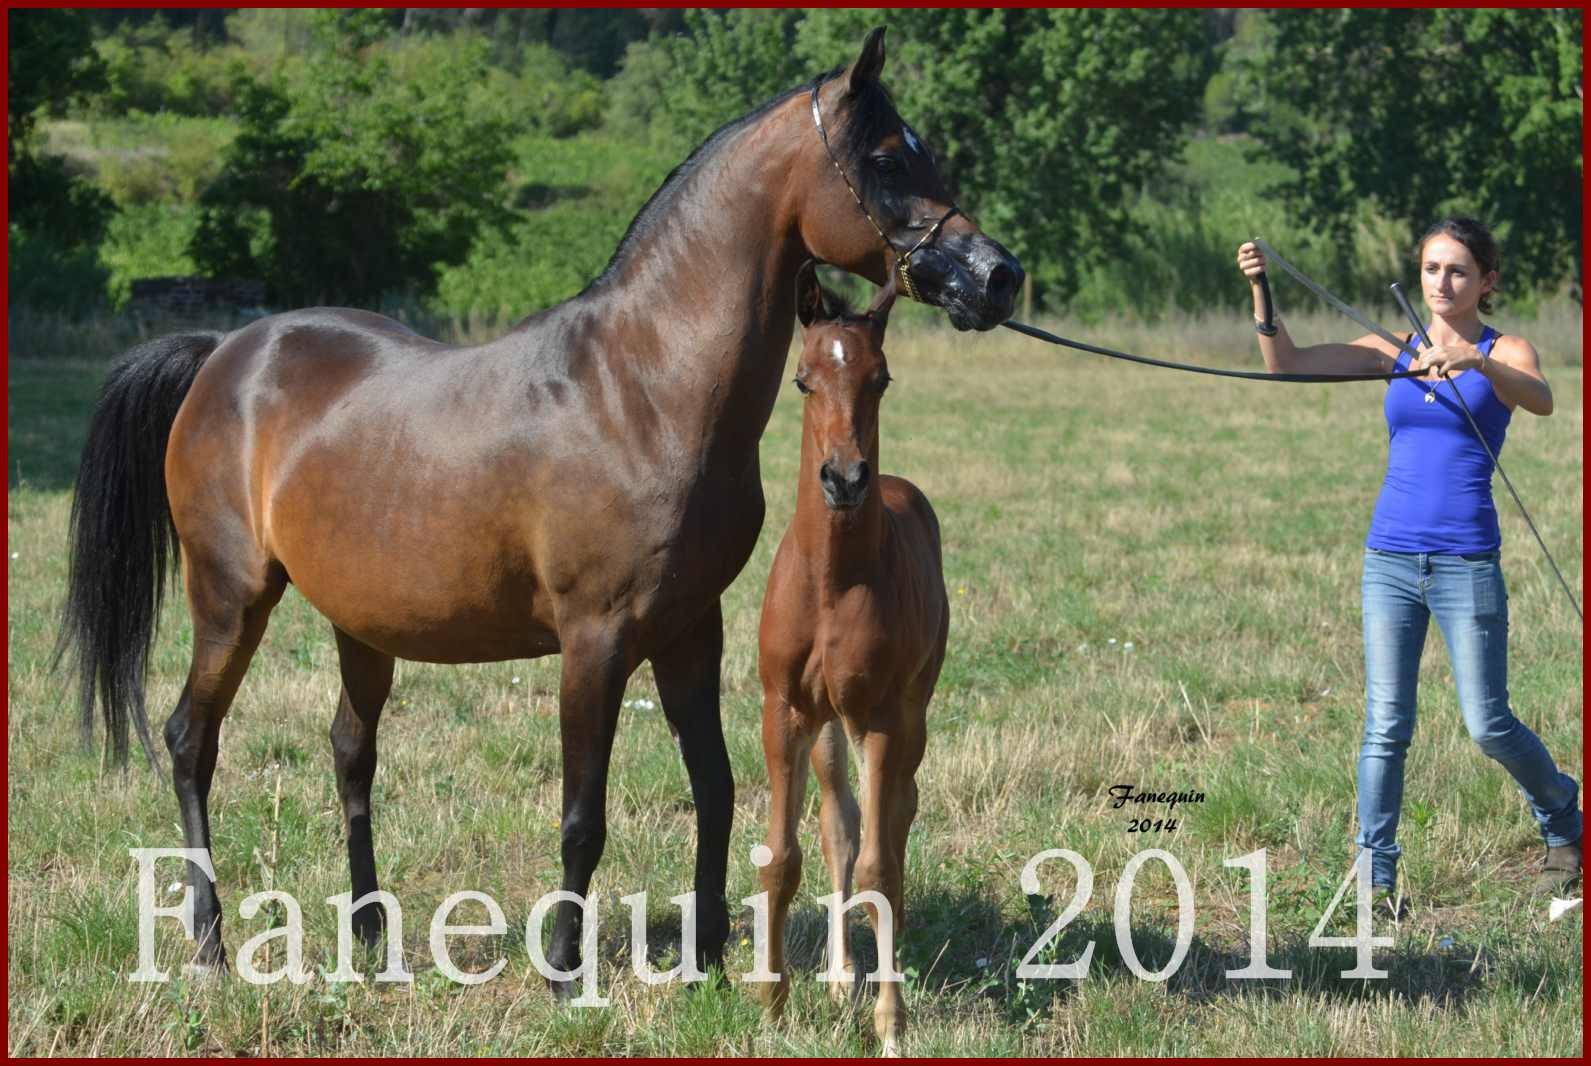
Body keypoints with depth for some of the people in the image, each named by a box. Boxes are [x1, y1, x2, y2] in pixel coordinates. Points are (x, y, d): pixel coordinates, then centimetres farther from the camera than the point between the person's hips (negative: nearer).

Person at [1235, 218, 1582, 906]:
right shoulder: (1394, 355, 11)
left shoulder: (1504, 353, 0)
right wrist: (1262, 292, -11)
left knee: (1488, 726, 0)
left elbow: (1540, 400, -23)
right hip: (1391, 558, 3)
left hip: (1466, 562, -3)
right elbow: (1287, 364, 4)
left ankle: (1563, 822, 26)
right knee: (1385, 725, -2)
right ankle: (1376, 875, 0)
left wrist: (1475, 361, -41)